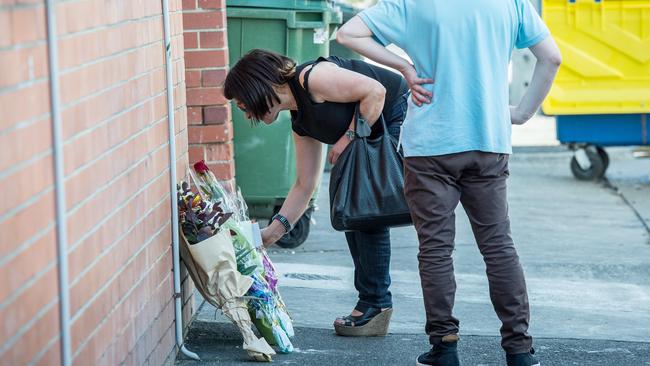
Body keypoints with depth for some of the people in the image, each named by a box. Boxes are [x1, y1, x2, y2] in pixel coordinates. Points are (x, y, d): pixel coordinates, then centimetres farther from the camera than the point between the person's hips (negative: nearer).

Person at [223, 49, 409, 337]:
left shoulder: (311, 78, -20)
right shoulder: (300, 122, 8)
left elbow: (375, 91, -23)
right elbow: (305, 185, 12)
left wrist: (349, 137, -18)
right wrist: (273, 232, 9)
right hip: (378, 137, 10)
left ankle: (376, 303, -3)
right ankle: (371, 302, 14)